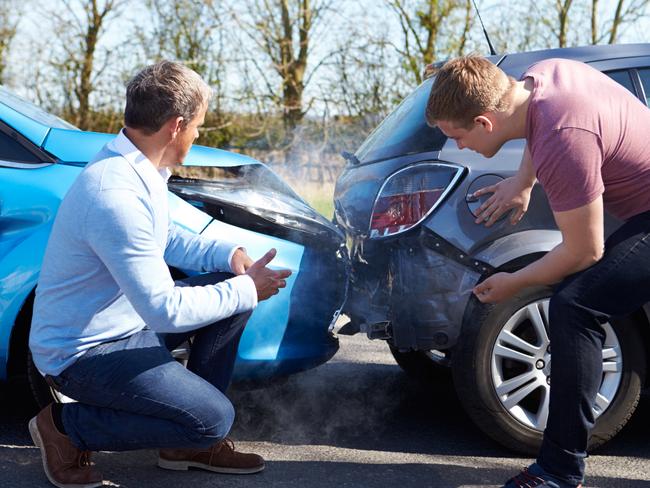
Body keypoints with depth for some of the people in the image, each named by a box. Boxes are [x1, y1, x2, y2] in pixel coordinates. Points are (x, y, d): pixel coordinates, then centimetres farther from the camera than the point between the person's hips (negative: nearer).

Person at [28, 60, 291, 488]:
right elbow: (166, 310, -30)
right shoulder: (117, 195, -30)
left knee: (233, 287, 5)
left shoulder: (136, 168, 1)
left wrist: (227, 253, 0)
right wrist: (246, 290, -17)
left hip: (129, 320, 10)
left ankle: (191, 443, 12)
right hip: (83, 352, -10)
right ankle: (66, 427, -1)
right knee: (213, 419, -17)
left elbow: (166, 238, 18)